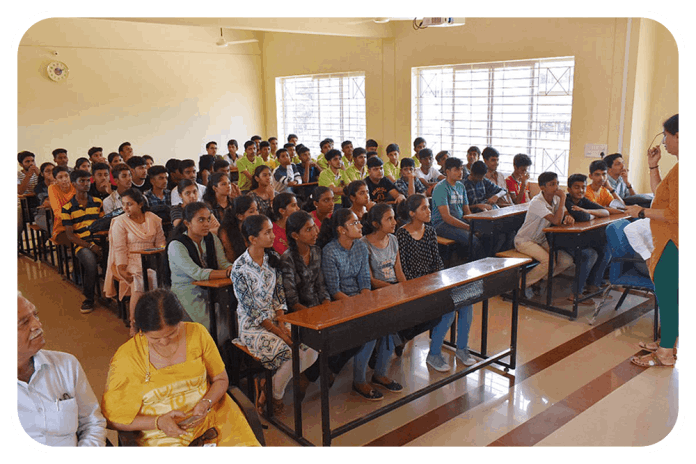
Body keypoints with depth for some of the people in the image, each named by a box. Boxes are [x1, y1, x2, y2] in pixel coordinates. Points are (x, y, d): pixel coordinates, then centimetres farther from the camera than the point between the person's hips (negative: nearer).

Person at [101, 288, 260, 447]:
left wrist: (205, 404, -11)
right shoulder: (125, 359, -9)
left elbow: (221, 379, 9)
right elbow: (113, 418, -2)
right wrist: (158, 422, -15)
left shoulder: (197, 333, -2)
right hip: (162, 434, -1)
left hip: (211, 415, 2)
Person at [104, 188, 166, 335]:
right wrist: (122, 269, -15)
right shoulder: (120, 222, 3)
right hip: (131, 261, -2)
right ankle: (134, 324, -19)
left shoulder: (153, 219, 12)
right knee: (139, 283, -32)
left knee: (156, 277, -30)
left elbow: (161, 243, 12)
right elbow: (119, 248, -4)